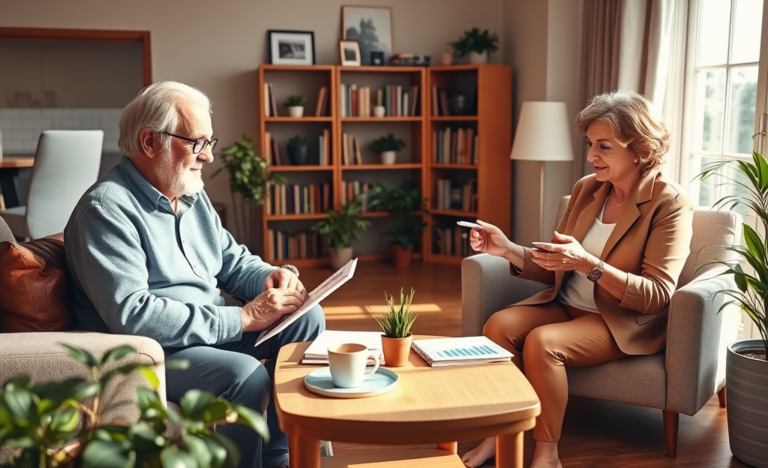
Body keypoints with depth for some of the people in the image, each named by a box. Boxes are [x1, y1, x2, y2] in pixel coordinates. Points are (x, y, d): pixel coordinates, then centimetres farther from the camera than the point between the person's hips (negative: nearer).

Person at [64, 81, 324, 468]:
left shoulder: (191, 194, 10)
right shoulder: (106, 208, -18)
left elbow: (233, 261, 18)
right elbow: (131, 315, -28)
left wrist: (273, 276, -7)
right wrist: (243, 318, -28)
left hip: (211, 327, 9)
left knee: (308, 319, 1)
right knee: (245, 375, -31)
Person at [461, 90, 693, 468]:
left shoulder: (670, 204, -12)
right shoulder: (586, 189, 5)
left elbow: (657, 296, -19)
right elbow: (555, 268, 9)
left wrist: (588, 264, -31)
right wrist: (508, 250, -10)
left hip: (625, 322, -6)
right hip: (566, 305, 6)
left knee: (541, 342, -29)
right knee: (498, 324, -19)